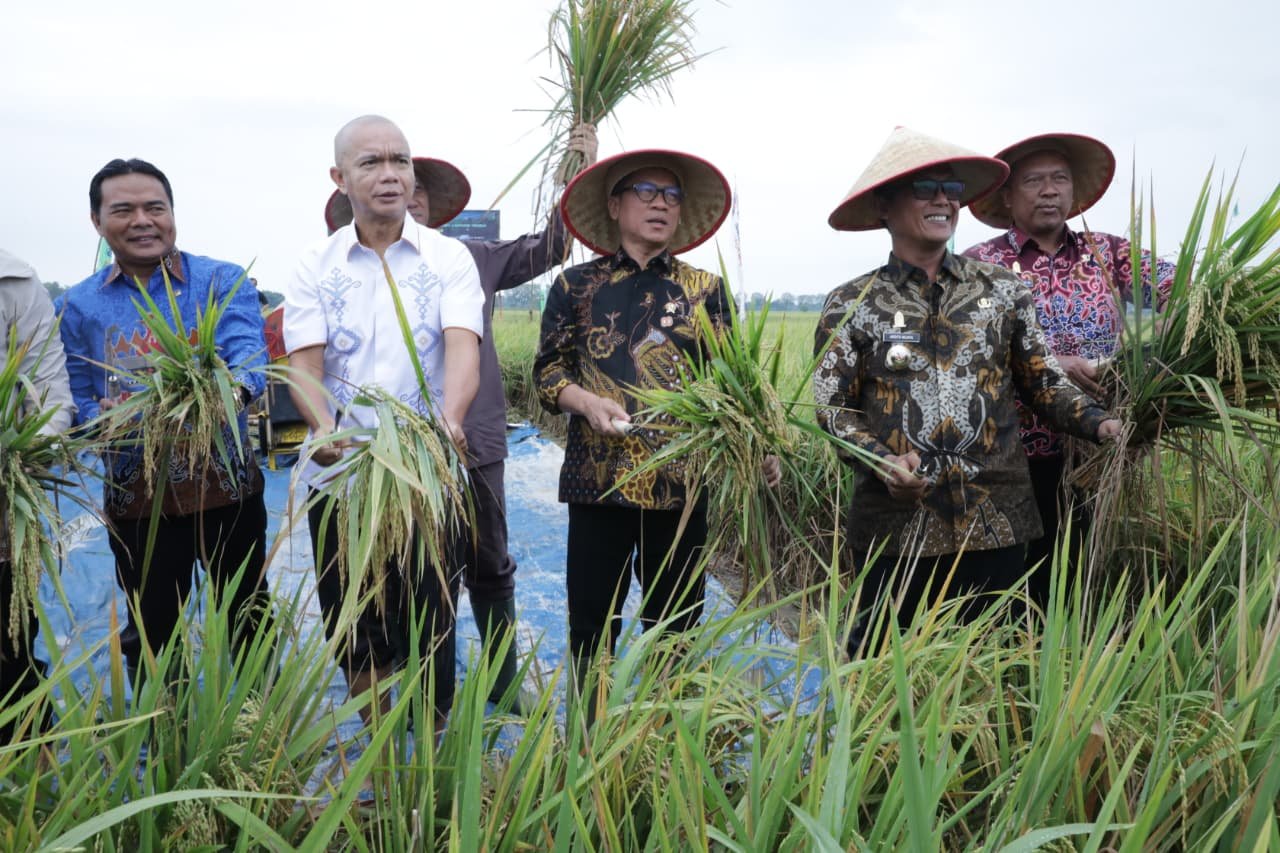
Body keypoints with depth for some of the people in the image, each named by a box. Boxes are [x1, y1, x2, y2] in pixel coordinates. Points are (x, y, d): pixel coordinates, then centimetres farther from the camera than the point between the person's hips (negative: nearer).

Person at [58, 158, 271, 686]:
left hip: (225, 484, -2)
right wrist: (106, 419, -19)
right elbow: (78, 404, 5)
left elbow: (249, 356, -18)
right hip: (135, 495, 2)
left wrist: (231, 388, -41)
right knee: (151, 636, 15)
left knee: (247, 622, 12)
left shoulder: (223, 282, -3)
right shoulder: (79, 306, 4)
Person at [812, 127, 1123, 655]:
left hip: (995, 519, 2)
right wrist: (882, 460, -18)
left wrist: (1098, 423, -7)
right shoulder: (851, 306, 1)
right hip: (895, 523, -2)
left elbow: (1042, 381, 11)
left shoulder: (1003, 291, 8)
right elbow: (832, 408, -1)